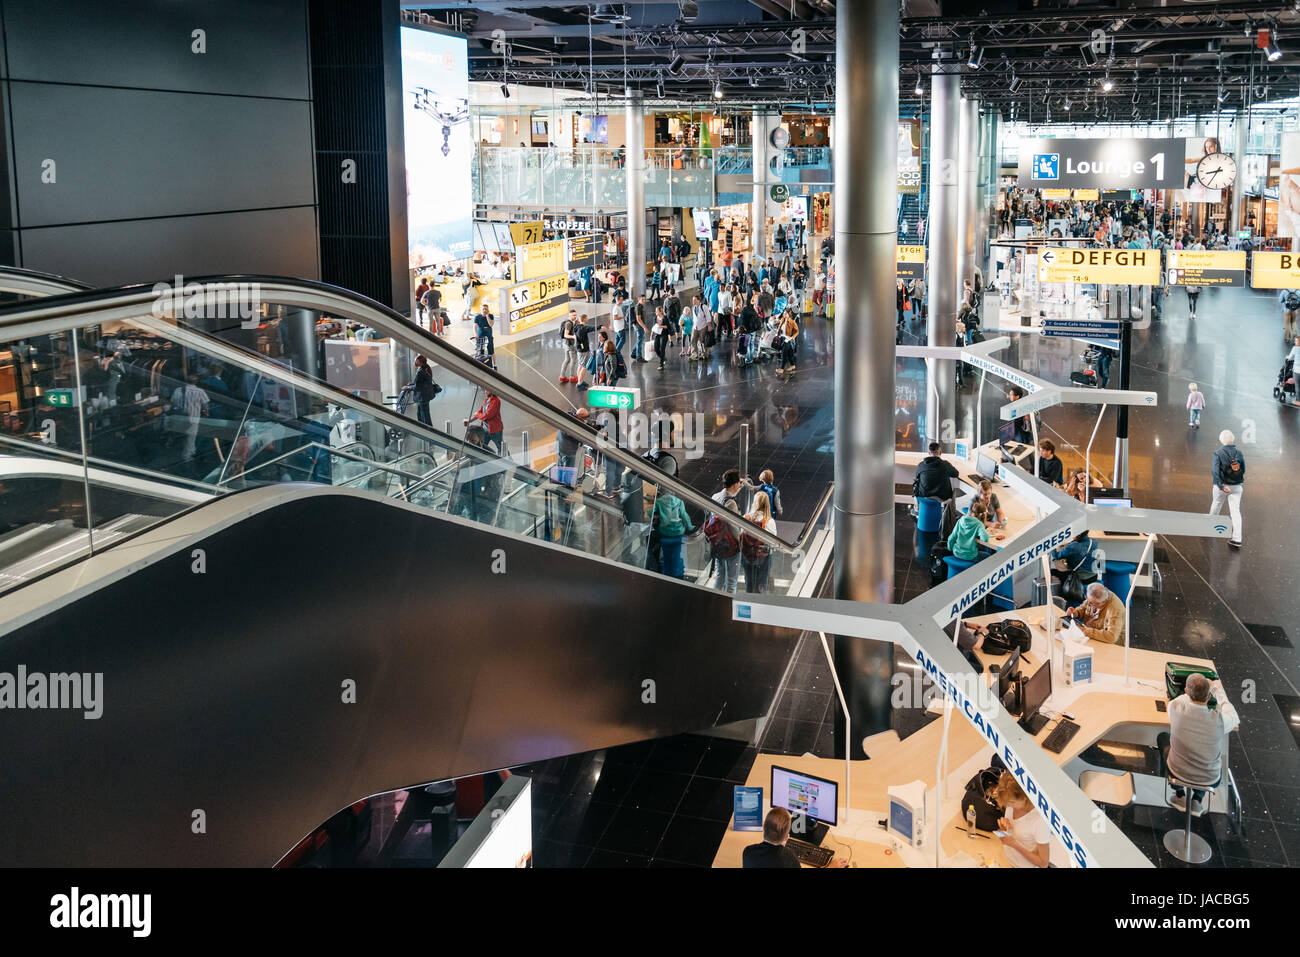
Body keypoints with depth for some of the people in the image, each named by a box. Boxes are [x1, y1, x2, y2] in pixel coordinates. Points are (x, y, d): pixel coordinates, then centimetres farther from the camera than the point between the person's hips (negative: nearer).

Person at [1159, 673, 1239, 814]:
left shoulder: (1176, 706, -28)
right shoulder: (1220, 720, -30)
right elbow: (1234, 719, -4)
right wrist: (1217, 688, 7)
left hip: (1178, 772, 0)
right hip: (1210, 779, 0)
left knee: (1162, 736, 30)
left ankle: (1180, 796, 34)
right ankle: (1197, 799, 29)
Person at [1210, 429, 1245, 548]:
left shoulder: (1218, 453, -11)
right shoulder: (1239, 453, -1)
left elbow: (1215, 471, -21)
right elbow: (1243, 470, 4)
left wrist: (1221, 485, -21)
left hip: (1222, 485, -2)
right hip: (1237, 486, 2)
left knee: (1216, 505, 23)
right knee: (1235, 511, 0)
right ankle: (1237, 539, -6)